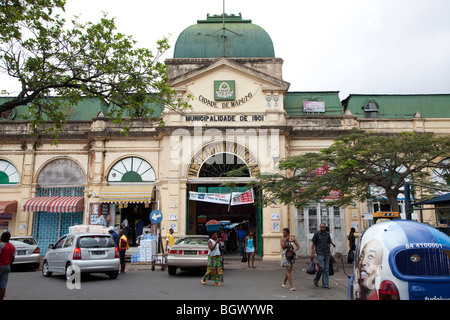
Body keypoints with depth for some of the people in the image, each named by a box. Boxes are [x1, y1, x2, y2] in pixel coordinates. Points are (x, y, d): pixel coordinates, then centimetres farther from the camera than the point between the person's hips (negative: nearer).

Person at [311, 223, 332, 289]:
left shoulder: (327, 234, 8)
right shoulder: (316, 234, -4)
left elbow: (328, 244, 16)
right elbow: (313, 244, -1)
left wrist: (330, 253, 13)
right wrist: (312, 253, -6)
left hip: (326, 254, 4)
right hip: (320, 253, -4)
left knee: (326, 269, 3)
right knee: (321, 267, -11)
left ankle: (325, 284, 9)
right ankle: (316, 280, 10)